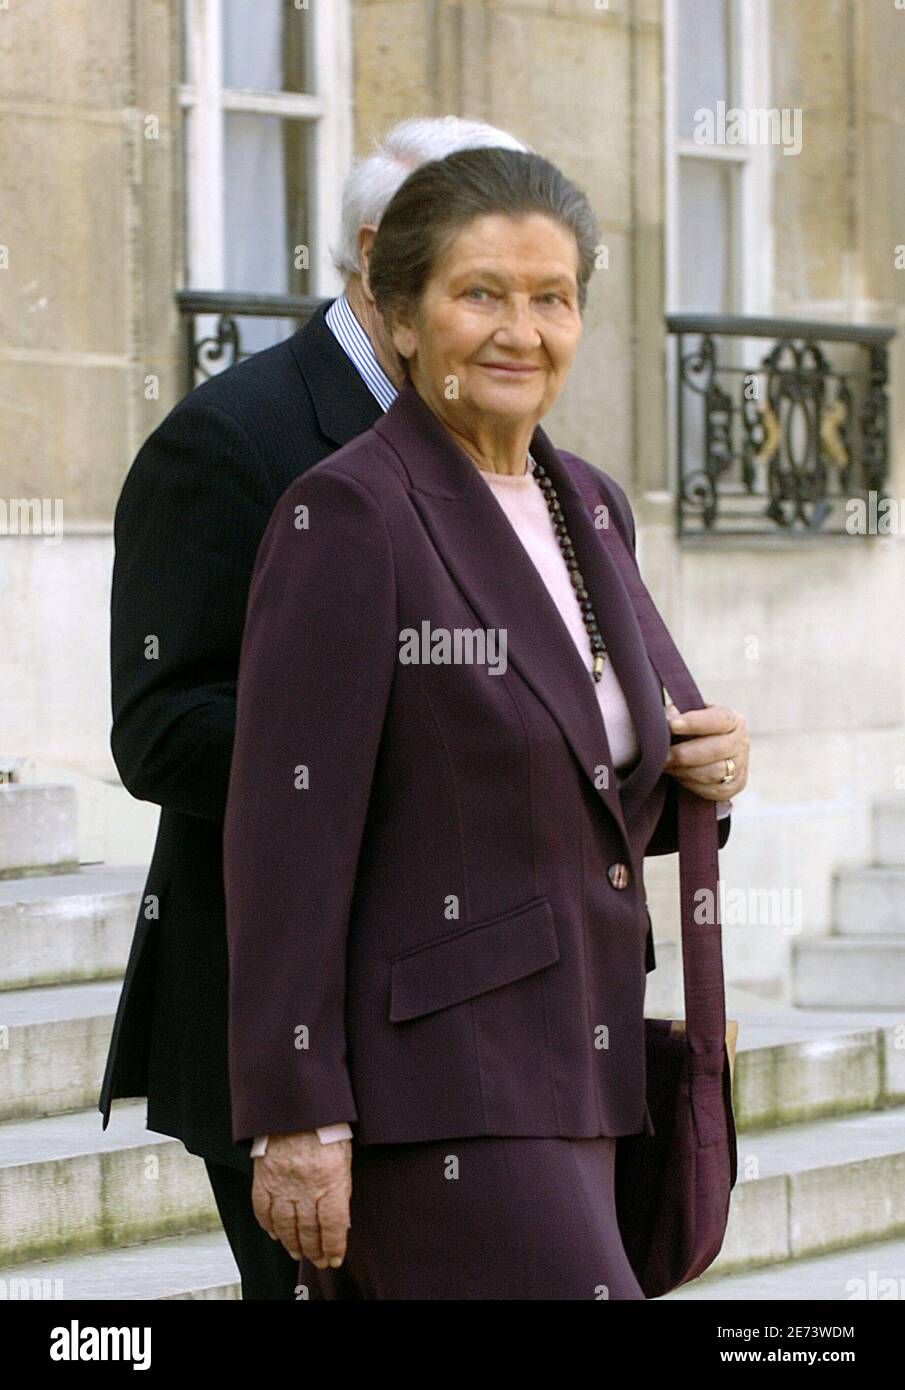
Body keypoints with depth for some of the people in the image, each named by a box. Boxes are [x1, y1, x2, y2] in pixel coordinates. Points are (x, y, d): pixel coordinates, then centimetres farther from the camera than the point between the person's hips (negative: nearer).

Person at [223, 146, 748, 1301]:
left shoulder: (588, 509, 13)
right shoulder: (345, 514, -11)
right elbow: (287, 837, -15)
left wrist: (699, 768, 1)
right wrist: (295, 1119, -19)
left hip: (558, 1074, 8)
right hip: (427, 1086, -8)